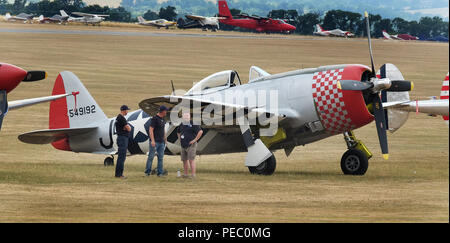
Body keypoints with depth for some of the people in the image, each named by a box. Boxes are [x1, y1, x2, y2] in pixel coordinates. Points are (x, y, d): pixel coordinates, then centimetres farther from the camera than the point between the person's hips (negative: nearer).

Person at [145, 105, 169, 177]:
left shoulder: (163, 119, 14)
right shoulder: (154, 119, -11)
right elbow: (151, 130, -15)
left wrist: (165, 138, 22)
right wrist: (152, 140, -21)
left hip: (161, 142, 8)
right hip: (155, 141, -8)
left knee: (161, 157, 5)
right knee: (151, 156, -4)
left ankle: (160, 172, 8)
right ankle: (148, 171, 2)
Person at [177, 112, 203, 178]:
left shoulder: (193, 124, -10)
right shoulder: (181, 125, 13)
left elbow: (200, 132, -18)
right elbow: (178, 132, 33)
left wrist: (195, 140, -16)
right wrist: (180, 139, 18)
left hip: (191, 145, -7)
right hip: (183, 146, 7)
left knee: (191, 160, -12)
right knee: (184, 160, 8)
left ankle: (193, 175, -12)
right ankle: (186, 174, 16)